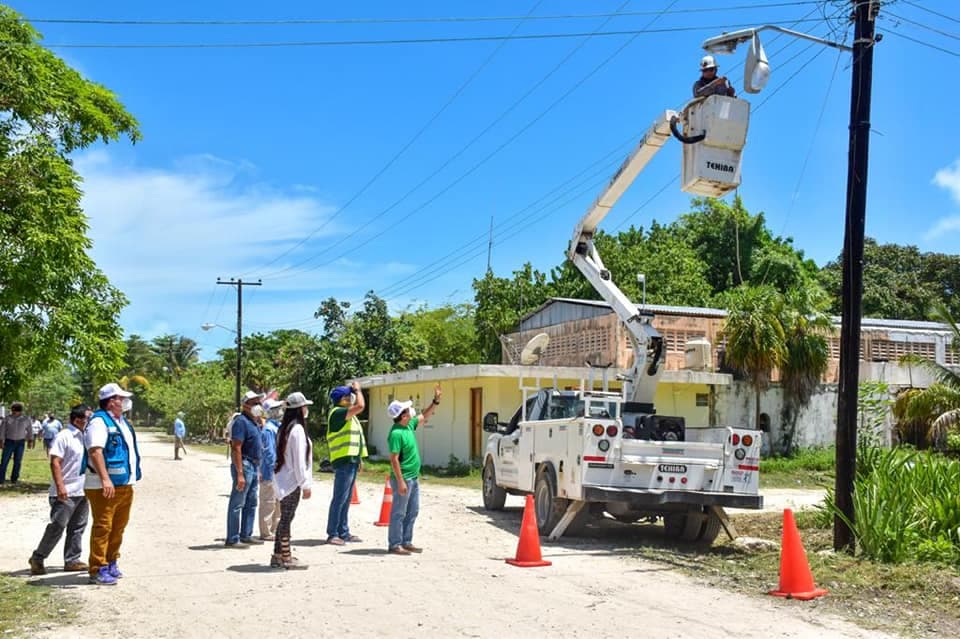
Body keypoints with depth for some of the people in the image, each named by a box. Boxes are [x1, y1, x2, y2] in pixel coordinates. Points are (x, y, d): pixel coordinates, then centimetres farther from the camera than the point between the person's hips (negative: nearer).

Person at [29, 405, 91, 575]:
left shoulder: (85, 437, 12)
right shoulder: (63, 437, -12)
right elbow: (55, 462, -17)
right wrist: (60, 486, -24)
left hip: (82, 492, 8)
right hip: (66, 493, -8)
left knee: (77, 527, 10)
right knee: (57, 527, -4)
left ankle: (72, 560, 17)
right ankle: (37, 558, 9)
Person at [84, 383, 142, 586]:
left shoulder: (122, 422, 17)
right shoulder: (99, 421, -13)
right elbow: (95, 451, -24)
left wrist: (133, 477, 23)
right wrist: (105, 479, -32)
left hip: (125, 485, 9)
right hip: (104, 487, -9)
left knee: (118, 527, 15)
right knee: (103, 528, -7)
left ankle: (111, 563, 26)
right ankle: (98, 569, -3)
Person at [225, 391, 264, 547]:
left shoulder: (254, 423, 15)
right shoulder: (241, 422, -15)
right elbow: (236, 449, -21)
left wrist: (258, 469, 20)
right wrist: (240, 474, -25)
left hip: (254, 466, 10)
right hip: (244, 465, -10)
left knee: (251, 503, 15)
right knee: (237, 504, -5)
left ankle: (246, 535, 23)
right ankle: (232, 539, -1)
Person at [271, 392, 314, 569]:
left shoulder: (285, 428, 12)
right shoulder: (297, 429, -16)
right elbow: (299, 460, -18)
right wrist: (305, 484, -14)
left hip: (284, 480, 9)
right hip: (292, 481, -9)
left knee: (285, 518, 13)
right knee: (287, 518, -4)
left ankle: (279, 555, 18)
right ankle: (286, 558, 1)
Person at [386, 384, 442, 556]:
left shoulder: (409, 425, 6)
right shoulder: (396, 433, -21)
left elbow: (424, 416, 24)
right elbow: (394, 459, -22)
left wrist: (436, 401, 17)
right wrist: (400, 482, -24)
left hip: (414, 478, 10)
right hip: (403, 478, -10)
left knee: (412, 512, 15)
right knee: (399, 513, -1)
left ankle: (406, 542, 23)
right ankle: (394, 545, 6)